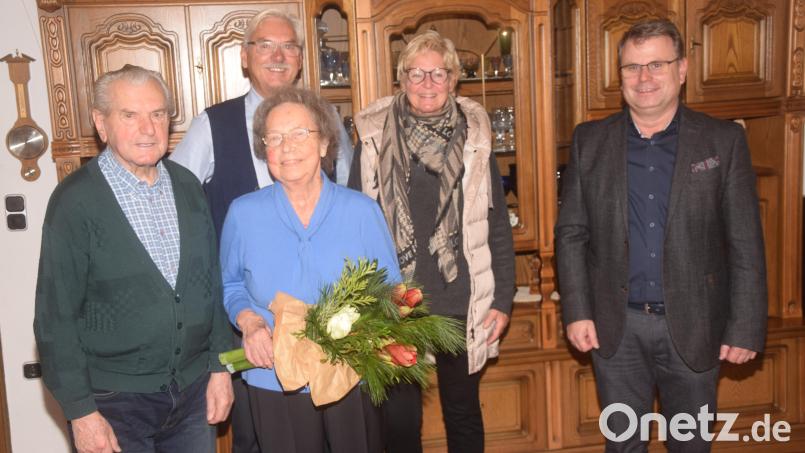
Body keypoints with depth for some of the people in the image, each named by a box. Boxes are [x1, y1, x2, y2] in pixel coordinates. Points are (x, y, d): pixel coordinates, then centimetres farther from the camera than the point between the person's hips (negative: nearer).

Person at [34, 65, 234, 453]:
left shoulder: (187, 187, 2)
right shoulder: (75, 200, -12)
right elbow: (56, 316, -10)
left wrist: (219, 366, 6)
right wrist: (80, 411, -10)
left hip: (194, 391, 4)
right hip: (114, 402, -4)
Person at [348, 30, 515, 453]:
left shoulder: (473, 138, 0)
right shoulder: (375, 138, -2)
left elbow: (498, 225, 3)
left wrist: (503, 299, 0)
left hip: (461, 306, 1)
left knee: (464, 415, 17)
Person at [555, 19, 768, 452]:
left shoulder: (724, 140, -3)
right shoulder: (590, 140, 1)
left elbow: (745, 243, -3)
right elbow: (571, 233, 2)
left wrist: (746, 327, -6)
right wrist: (576, 311, -5)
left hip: (693, 326, 0)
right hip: (616, 326, 1)